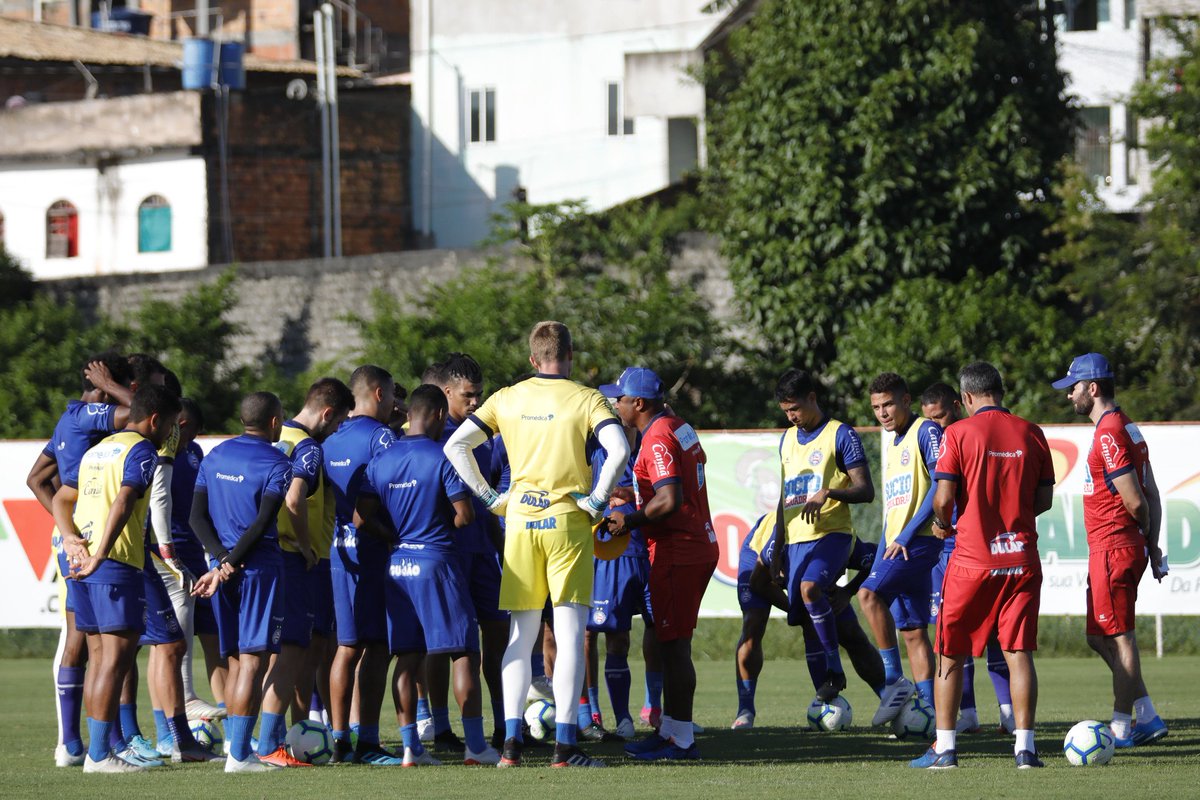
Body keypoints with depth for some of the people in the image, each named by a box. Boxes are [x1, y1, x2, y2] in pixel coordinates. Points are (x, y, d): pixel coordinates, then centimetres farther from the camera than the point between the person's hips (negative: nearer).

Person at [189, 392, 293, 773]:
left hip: (225, 563, 6)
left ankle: (236, 747, 12)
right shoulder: (276, 463, -7)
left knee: (235, 661, 13)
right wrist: (227, 567, -14)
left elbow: (197, 517, 5)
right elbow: (262, 523, -16)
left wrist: (221, 559, -5)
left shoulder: (215, 457, 11)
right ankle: (238, 754, -11)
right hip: (261, 566, -6)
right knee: (254, 660, -6)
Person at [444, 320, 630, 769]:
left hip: (520, 520, 3)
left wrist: (489, 497, 7)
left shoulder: (507, 399, 8)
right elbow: (619, 451, -18)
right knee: (570, 634, -3)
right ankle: (564, 744, -9)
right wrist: (597, 500, -7)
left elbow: (455, 446, 4)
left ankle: (512, 740, 2)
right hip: (568, 522, -3)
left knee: (521, 637, 9)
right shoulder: (585, 399, -3)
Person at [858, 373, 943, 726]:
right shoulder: (893, 444, 22)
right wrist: (886, 545, 20)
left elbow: (942, 484, -17)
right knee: (912, 631, 6)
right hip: (895, 544, 9)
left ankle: (894, 682, -22)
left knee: (869, 593, -26)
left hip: (919, 539, -9)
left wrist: (906, 536, -18)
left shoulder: (926, 432, -6)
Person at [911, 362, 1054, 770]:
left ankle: (945, 746, 7)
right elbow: (1044, 499, 7)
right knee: (1019, 654, 2)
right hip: (1021, 558, 2)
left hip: (971, 559, -2)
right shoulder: (1031, 433, 4)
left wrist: (943, 523, 11)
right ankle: (1025, 746, -5)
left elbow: (944, 498, -10)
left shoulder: (958, 434, -6)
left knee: (951, 655, 8)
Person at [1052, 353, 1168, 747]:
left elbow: (1135, 501, -18)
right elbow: (1150, 495, 16)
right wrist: (1152, 545, 15)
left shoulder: (1109, 434, -17)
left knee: (1119, 639, -4)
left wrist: (1145, 535, 1)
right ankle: (1147, 718, 15)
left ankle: (1121, 727, 1)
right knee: (1101, 638, 15)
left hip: (1112, 549, -10)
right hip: (1130, 545, 10)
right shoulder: (1127, 428, 14)